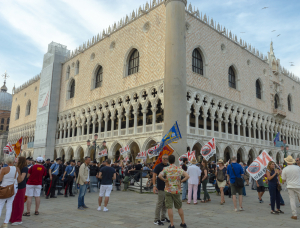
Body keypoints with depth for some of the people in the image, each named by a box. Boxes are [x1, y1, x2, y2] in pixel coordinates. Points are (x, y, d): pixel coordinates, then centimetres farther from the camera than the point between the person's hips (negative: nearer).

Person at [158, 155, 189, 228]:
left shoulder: (166, 169, -7)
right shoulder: (179, 169, -3)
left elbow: (159, 176, -24)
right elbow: (187, 176, -13)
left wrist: (165, 180, -8)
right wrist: (181, 181, -2)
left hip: (168, 190, -2)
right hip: (177, 190, 2)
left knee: (170, 207, 3)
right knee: (179, 207, 17)